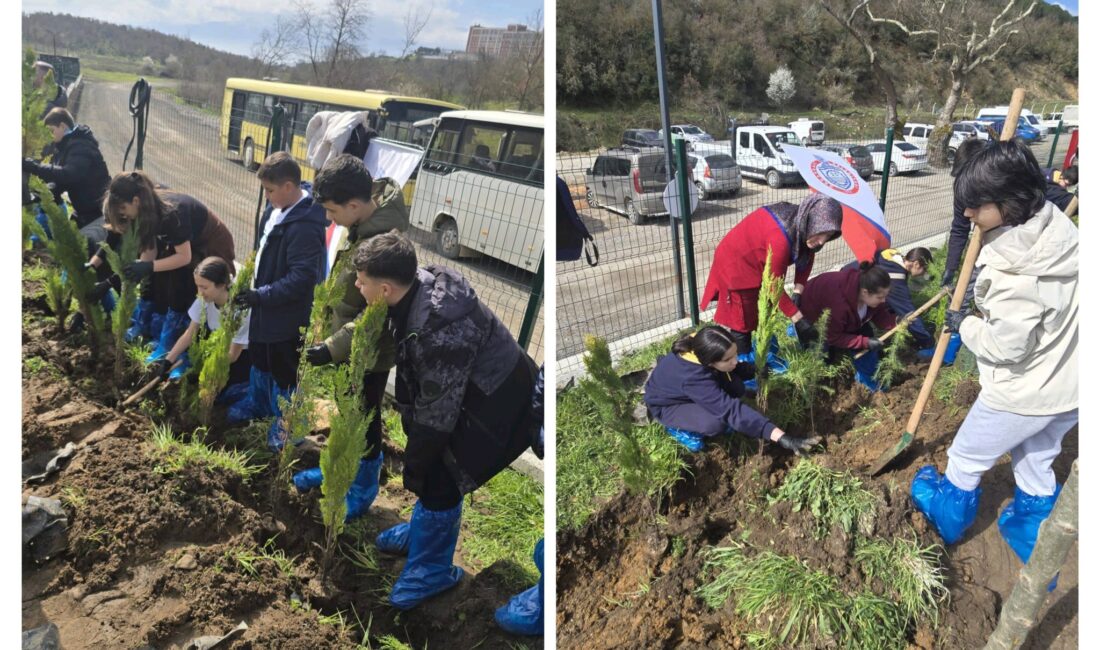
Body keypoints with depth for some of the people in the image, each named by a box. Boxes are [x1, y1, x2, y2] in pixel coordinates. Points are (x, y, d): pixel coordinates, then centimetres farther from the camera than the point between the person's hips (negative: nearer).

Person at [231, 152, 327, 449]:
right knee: (260, 356, 27)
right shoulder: (277, 208, -1)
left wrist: (261, 295, -26)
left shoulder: (304, 225, -30)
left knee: (284, 369, 7)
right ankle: (258, 403, 49)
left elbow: (301, 279, -31)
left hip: (288, 313, -10)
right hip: (265, 304, 10)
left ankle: (287, 423, 26)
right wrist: (255, 289, 13)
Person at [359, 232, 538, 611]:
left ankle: (432, 569, 18)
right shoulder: (417, 284, -10)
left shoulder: (439, 329, -37)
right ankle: (423, 531, 44)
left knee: (440, 479, -4)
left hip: (499, 404, -9)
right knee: (431, 460, 20)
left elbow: (438, 410, -27)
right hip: (468, 387, 9)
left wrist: (414, 466, -15)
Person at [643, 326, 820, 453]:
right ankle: (678, 428, 0)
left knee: (736, 388, -12)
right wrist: (781, 437, -52)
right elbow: (733, 410, -48)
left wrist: (754, 371, -19)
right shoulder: (693, 378, -44)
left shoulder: (700, 349, -23)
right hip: (665, 405, -7)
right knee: (716, 423, -30)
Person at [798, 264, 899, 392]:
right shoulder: (839, 303, -47)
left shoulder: (870, 291, -26)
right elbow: (832, 337, -32)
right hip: (812, 315, -7)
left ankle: (866, 377, 10)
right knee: (826, 357, -5)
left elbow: (880, 316, -13)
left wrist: (896, 320, -34)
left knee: (866, 335, -8)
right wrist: (865, 342, -36)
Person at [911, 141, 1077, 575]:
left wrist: (966, 325, -9)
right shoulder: (1059, 225, -7)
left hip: (1024, 394, -8)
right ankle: (1033, 545, 45)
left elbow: (1006, 345, -26)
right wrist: (991, 310, 5)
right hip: (1071, 384, 8)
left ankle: (948, 517, 45)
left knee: (966, 458, 19)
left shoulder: (1014, 272, -34)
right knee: (1035, 463, 28)